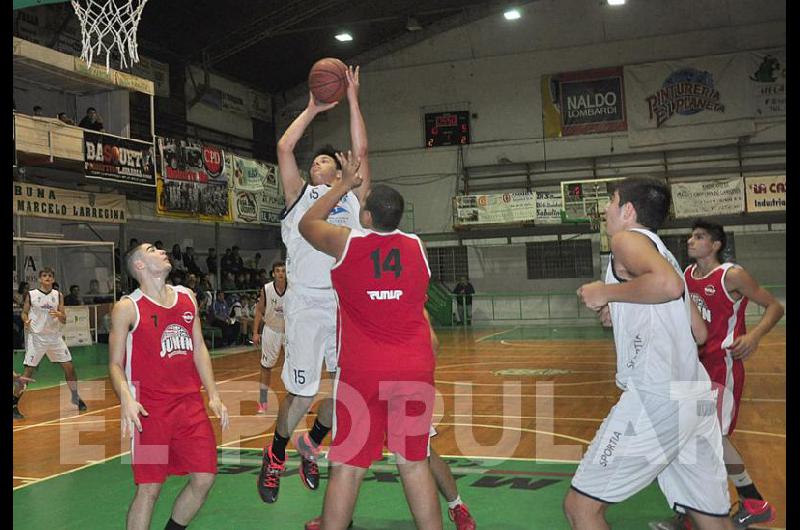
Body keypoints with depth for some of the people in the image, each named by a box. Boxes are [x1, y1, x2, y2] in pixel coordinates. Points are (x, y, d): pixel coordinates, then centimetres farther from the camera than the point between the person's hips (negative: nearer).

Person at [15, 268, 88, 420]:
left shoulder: (58, 295, 4)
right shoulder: (31, 295, -2)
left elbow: (64, 320, 3)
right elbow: (24, 312, 6)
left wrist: (59, 315, -19)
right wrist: (26, 321, -16)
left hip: (55, 336, 3)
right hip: (36, 336, -3)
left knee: (69, 367, 4)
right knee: (28, 370, -7)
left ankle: (75, 398, 22)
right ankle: (14, 402, 4)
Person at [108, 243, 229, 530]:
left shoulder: (187, 297, 10)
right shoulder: (127, 308, -5)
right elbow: (115, 363, -4)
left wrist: (213, 395, 9)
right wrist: (126, 399, -22)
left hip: (191, 403, 5)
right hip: (150, 409, -5)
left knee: (205, 478, 5)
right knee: (149, 488, 0)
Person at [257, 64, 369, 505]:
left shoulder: (352, 196, 14)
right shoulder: (300, 195, 11)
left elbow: (361, 151, 6)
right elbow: (284, 148, 2)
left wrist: (353, 100, 8)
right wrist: (312, 110, 10)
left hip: (347, 304, 3)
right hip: (306, 304, -3)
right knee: (301, 393, -3)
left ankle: (312, 444, 29)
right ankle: (276, 455, 23)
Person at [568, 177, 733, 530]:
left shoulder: (628, 238, 0)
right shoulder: (661, 253, 24)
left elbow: (668, 285, -22)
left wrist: (606, 292, -8)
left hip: (655, 396, -9)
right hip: (697, 398, 9)